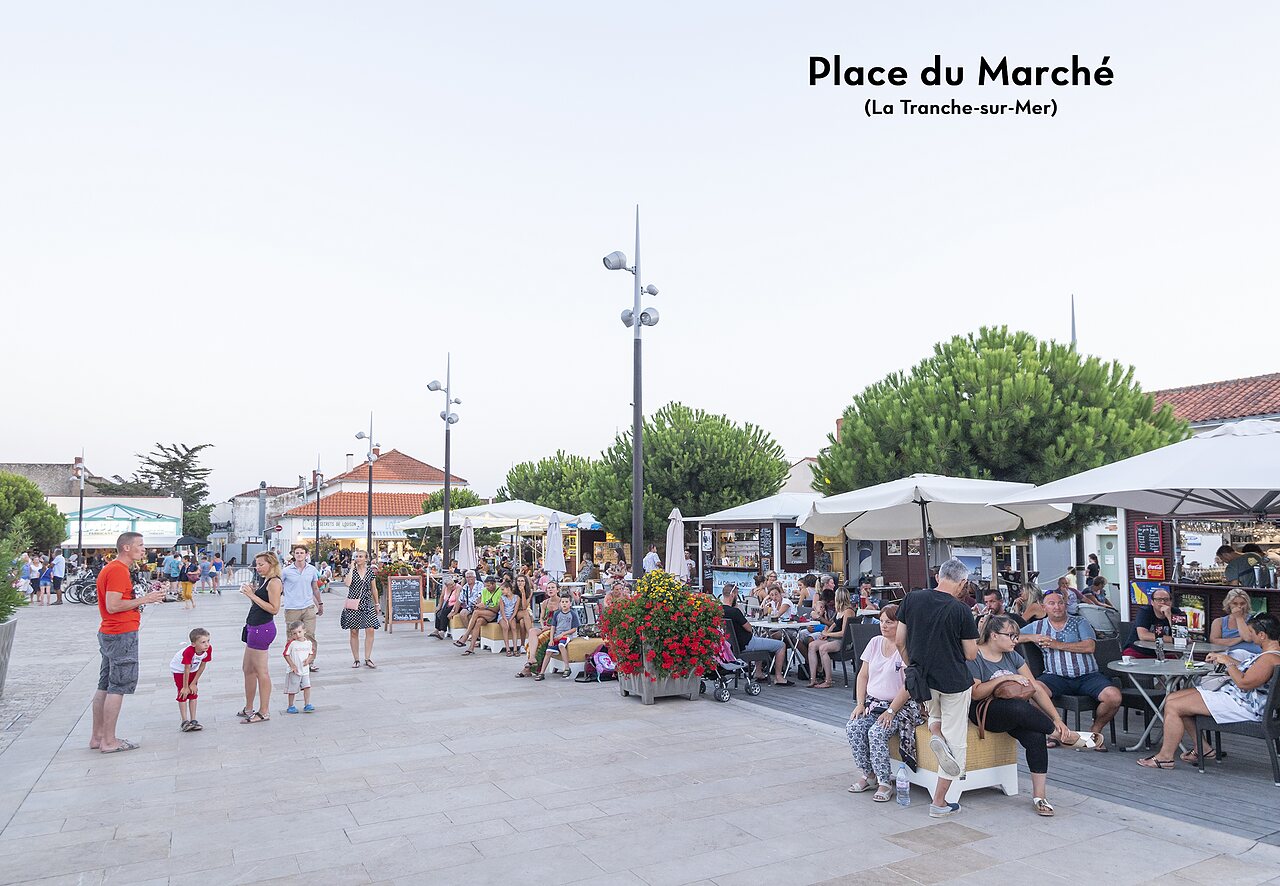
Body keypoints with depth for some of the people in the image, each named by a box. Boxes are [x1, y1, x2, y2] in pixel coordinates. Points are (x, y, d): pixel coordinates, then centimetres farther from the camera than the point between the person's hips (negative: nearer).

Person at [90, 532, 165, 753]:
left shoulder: (112, 568, 16)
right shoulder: (118, 570, -17)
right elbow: (113, 606, -24)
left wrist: (145, 597, 13)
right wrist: (143, 599, -17)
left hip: (109, 634, 11)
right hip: (122, 635, -11)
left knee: (105, 686, 14)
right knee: (119, 687, -5)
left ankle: (97, 736, 22)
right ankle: (109, 741, -1)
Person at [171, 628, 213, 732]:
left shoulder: (209, 648, -27)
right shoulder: (189, 651, -40)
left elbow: (202, 666, -15)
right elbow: (186, 670, -29)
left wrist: (193, 683, -10)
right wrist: (185, 687, -19)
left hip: (194, 669, 4)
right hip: (179, 669, -4)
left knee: (193, 694, 2)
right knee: (183, 694, -7)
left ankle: (193, 721, 7)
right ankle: (185, 722, -2)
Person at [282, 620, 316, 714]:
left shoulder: (308, 642, 2)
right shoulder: (291, 643, -11)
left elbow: (311, 654, 14)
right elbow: (286, 654, -8)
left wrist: (308, 660, -7)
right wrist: (292, 665, -13)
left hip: (305, 670, 3)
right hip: (294, 671, -3)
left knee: (307, 687, -3)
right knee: (292, 689, 6)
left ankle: (307, 705, 5)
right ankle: (290, 706, 20)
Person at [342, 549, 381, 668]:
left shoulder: (370, 571, 6)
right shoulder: (351, 570, 1)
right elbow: (348, 583, -19)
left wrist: (376, 604, 16)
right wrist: (352, 567, -13)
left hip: (367, 604, 1)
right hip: (353, 604, -1)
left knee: (370, 630, -8)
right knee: (354, 632, 3)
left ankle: (368, 659, 1)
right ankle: (356, 659, 12)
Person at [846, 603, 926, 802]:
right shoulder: (875, 643, 10)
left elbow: (908, 686, -15)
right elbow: (863, 676, 13)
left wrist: (891, 711, -20)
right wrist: (860, 703, 1)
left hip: (900, 705, -6)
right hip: (873, 702, 6)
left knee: (877, 732, -29)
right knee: (852, 727, -18)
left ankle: (885, 783, -14)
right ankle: (867, 774, -1)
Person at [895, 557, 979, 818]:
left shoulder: (912, 599, -4)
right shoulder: (961, 611, -14)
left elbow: (900, 642, 2)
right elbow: (971, 654, -7)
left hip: (921, 678, 4)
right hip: (953, 681, -3)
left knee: (935, 715, 32)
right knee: (955, 740, 8)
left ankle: (936, 736, -2)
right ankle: (939, 803, 10)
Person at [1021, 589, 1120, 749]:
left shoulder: (1080, 622, 13)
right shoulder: (1038, 626, 17)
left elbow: (1089, 646, -4)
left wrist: (1058, 645, -7)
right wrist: (1032, 637, 0)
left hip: (1088, 675, 1)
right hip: (1056, 676, 0)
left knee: (1114, 697, -26)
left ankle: (1095, 729, 6)